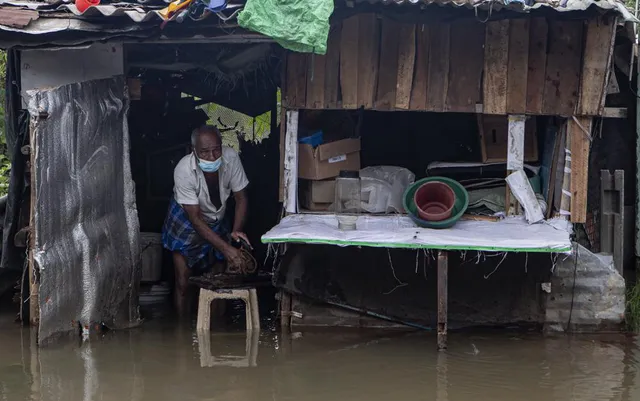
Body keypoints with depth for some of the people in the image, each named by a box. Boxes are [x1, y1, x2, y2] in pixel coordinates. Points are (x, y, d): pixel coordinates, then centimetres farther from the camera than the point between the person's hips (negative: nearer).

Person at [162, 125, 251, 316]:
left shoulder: (230, 157, -25)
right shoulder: (184, 170, -33)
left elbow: (241, 197, -12)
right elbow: (195, 218, -31)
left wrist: (237, 230, -29)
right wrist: (225, 248, -38)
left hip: (215, 221, 4)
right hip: (186, 223, -4)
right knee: (183, 283, -5)